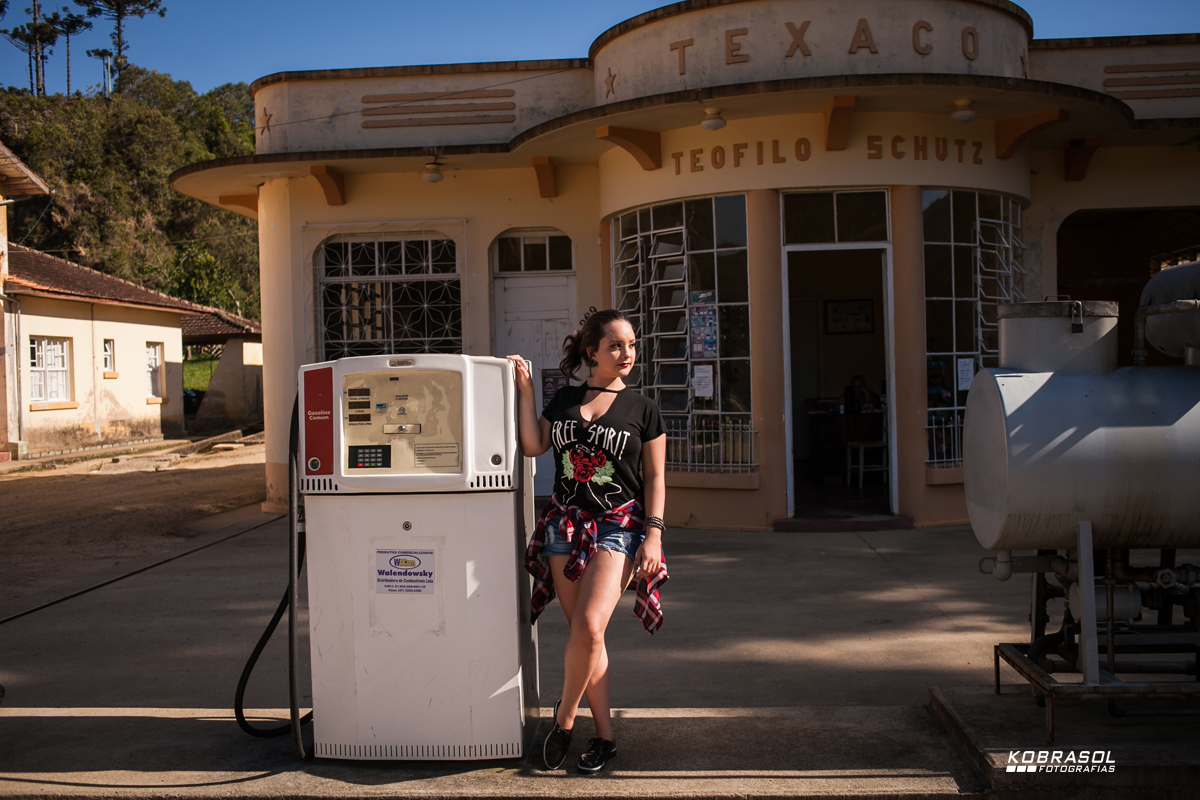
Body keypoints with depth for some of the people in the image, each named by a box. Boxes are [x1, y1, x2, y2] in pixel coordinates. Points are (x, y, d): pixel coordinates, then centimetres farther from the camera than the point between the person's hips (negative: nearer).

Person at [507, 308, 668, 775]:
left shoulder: (642, 409, 4)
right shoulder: (564, 400, 11)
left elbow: (655, 478, 4)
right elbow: (532, 446, 2)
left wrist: (653, 533, -5)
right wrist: (525, 391, 1)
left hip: (617, 526, -3)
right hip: (565, 525, 3)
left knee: (588, 626, -19)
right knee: (583, 634, 4)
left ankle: (564, 716, 4)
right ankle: (605, 734, 15)